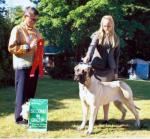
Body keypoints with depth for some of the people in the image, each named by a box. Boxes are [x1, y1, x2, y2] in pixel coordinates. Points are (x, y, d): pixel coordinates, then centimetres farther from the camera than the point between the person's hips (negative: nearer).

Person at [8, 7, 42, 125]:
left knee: (31, 92, 11)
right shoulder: (17, 30, -4)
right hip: (23, 66, -6)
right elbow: (11, 48, -12)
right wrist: (28, 47, -17)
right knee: (22, 92, -2)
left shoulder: (36, 31, 16)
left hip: (34, 65, 6)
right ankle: (20, 117, 7)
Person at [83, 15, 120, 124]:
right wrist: (88, 56, -39)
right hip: (96, 67, -2)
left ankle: (106, 118, 12)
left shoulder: (116, 38, 8)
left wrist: (116, 71, 6)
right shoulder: (97, 35, -1)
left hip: (109, 69, 2)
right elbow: (92, 46, -20)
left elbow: (116, 55, 10)